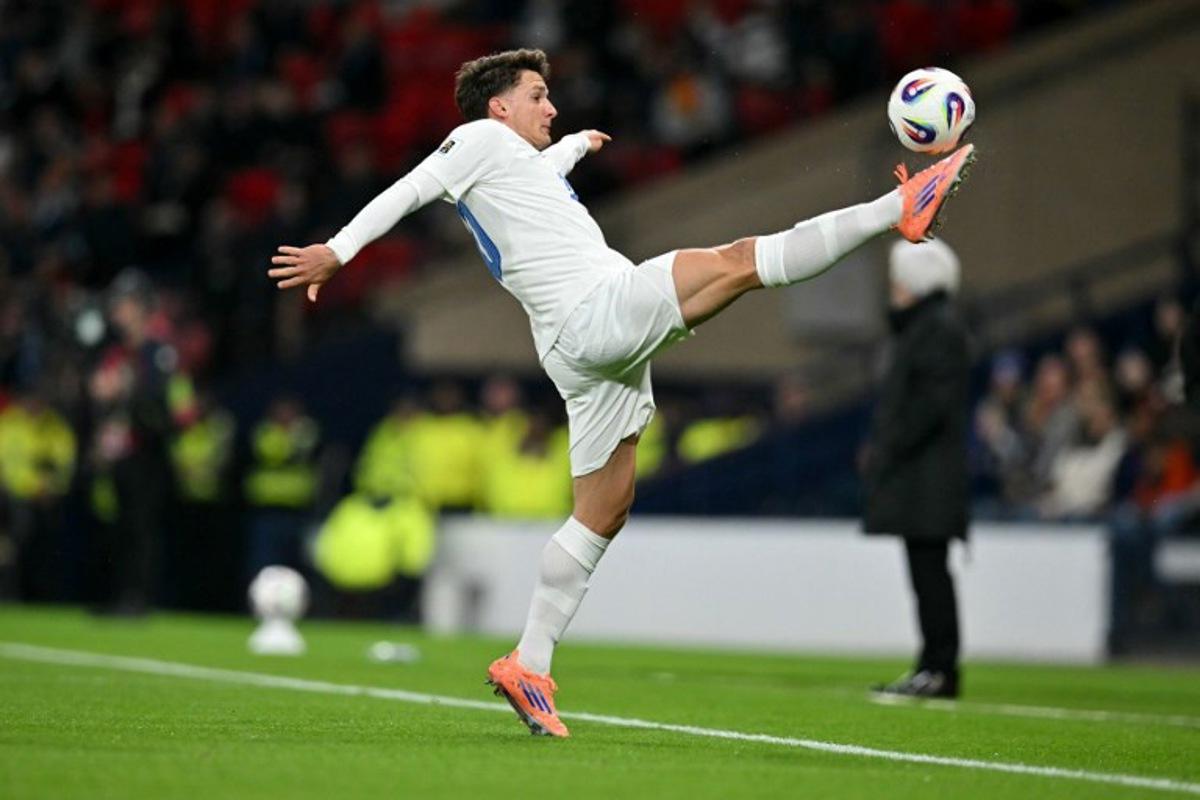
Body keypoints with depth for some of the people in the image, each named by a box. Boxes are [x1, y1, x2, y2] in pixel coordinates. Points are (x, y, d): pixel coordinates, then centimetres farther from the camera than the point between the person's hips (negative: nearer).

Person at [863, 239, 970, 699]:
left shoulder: (940, 327, -13)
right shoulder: (920, 325, 20)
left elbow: (933, 403, -20)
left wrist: (890, 449, -18)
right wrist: (882, 445, 16)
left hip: (928, 478, -10)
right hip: (919, 482, 10)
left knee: (929, 570, -9)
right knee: (927, 573, 9)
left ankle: (939, 670, -9)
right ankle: (933, 669, 10)